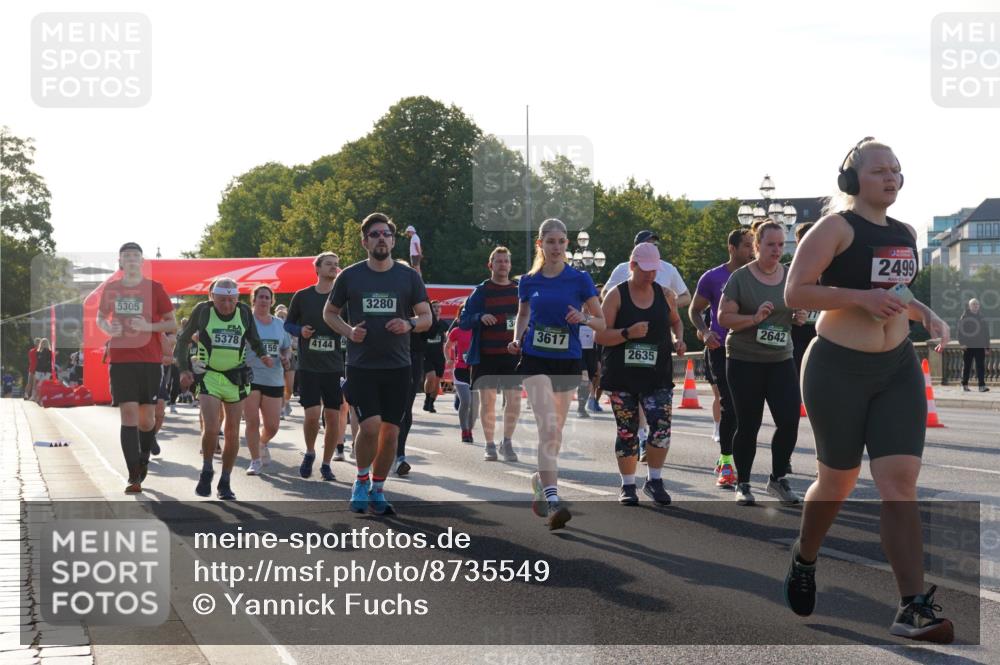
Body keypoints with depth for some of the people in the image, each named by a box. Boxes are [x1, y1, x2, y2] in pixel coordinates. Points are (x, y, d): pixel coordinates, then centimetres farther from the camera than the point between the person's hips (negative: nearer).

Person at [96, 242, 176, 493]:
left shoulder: (154, 288, 1)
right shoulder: (111, 288, 7)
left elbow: (173, 325, 3)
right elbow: (100, 317, 21)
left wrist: (149, 326, -15)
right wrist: (108, 328, -2)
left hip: (150, 360, 0)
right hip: (120, 360, 0)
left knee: (147, 418, 3)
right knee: (128, 415, -9)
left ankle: (144, 459, 33)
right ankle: (134, 477, -8)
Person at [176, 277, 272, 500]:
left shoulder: (244, 312, 0)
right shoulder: (203, 310, -6)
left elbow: (254, 340, 14)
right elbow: (183, 339, 3)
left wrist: (263, 355, -6)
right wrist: (184, 369, -6)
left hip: (236, 379, 3)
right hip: (208, 376, -3)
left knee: (232, 433, 5)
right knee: (210, 428, -17)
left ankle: (225, 483, 17)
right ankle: (206, 472, 8)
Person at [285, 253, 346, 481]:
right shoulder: (302, 296, 3)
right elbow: (288, 324, 12)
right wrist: (300, 330, -9)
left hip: (335, 368, 1)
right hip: (308, 366, -1)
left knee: (333, 417, 1)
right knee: (312, 415, -9)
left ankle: (326, 463, 15)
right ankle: (310, 453, 18)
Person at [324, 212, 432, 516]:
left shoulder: (409, 276, 5)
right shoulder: (349, 276, 3)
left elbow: (427, 317, 5)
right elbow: (329, 313, 12)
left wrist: (409, 324, -17)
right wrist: (348, 331, -7)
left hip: (397, 367, 2)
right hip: (361, 366, -2)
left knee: (391, 431, 4)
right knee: (370, 426, -15)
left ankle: (377, 489, 21)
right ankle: (361, 480, 10)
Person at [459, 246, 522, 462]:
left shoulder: (520, 290, 9)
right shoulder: (481, 291, 3)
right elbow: (463, 321, 2)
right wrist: (480, 317, -18)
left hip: (512, 356, 1)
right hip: (485, 356, -1)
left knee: (514, 402, -4)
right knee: (487, 402, 3)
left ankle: (507, 442, 14)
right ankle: (490, 445, 16)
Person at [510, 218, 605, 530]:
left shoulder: (580, 279, -1)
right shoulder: (529, 281, 4)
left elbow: (602, 322, 3)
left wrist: (583, 318, -17)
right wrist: (516, 339, 2)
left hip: (568, 362, 1)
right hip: (535, 360, -1)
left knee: (556, 432, 14)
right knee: (547, 428, -17)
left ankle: (541, 479, 39)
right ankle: (552, 502, -24)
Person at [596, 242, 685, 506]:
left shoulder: (665, 294, 7)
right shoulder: (617, 296, -2)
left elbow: (675, 321, 26)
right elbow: (600, 335, -6)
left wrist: (679, 339, 6)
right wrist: (628, 333, -21)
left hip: (658, 375, 2)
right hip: (622, 375, -2)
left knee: (661, 428, -11)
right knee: (627, 432, 4)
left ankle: (654, 480, 6)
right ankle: (628, 486, 16)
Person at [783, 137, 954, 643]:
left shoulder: (906, 234, 11)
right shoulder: (837, 227, -10)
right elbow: (795, 293, -15)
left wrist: (928, 316, 8)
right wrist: (861, 297, -24)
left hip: (898, 370, 5)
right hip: (838, 368, -5)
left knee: (900, 481, -10)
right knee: (839, 481, 10)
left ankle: (913, 609, -15)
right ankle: (804, 559, 41)